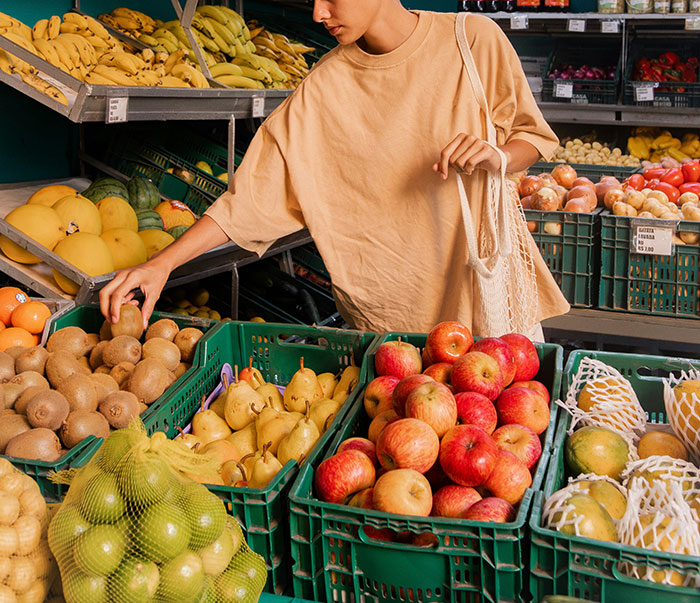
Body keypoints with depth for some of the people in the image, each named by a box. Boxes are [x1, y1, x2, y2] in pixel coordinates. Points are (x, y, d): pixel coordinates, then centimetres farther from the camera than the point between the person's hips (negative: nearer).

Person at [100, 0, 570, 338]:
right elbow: (255, 194, -5)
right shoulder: (323, 89, -5)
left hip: (485, 282, 0)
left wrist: (496, 156, -19)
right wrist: (161, 264, -12)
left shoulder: (472, 40, -6)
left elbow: (532, 133, 5)